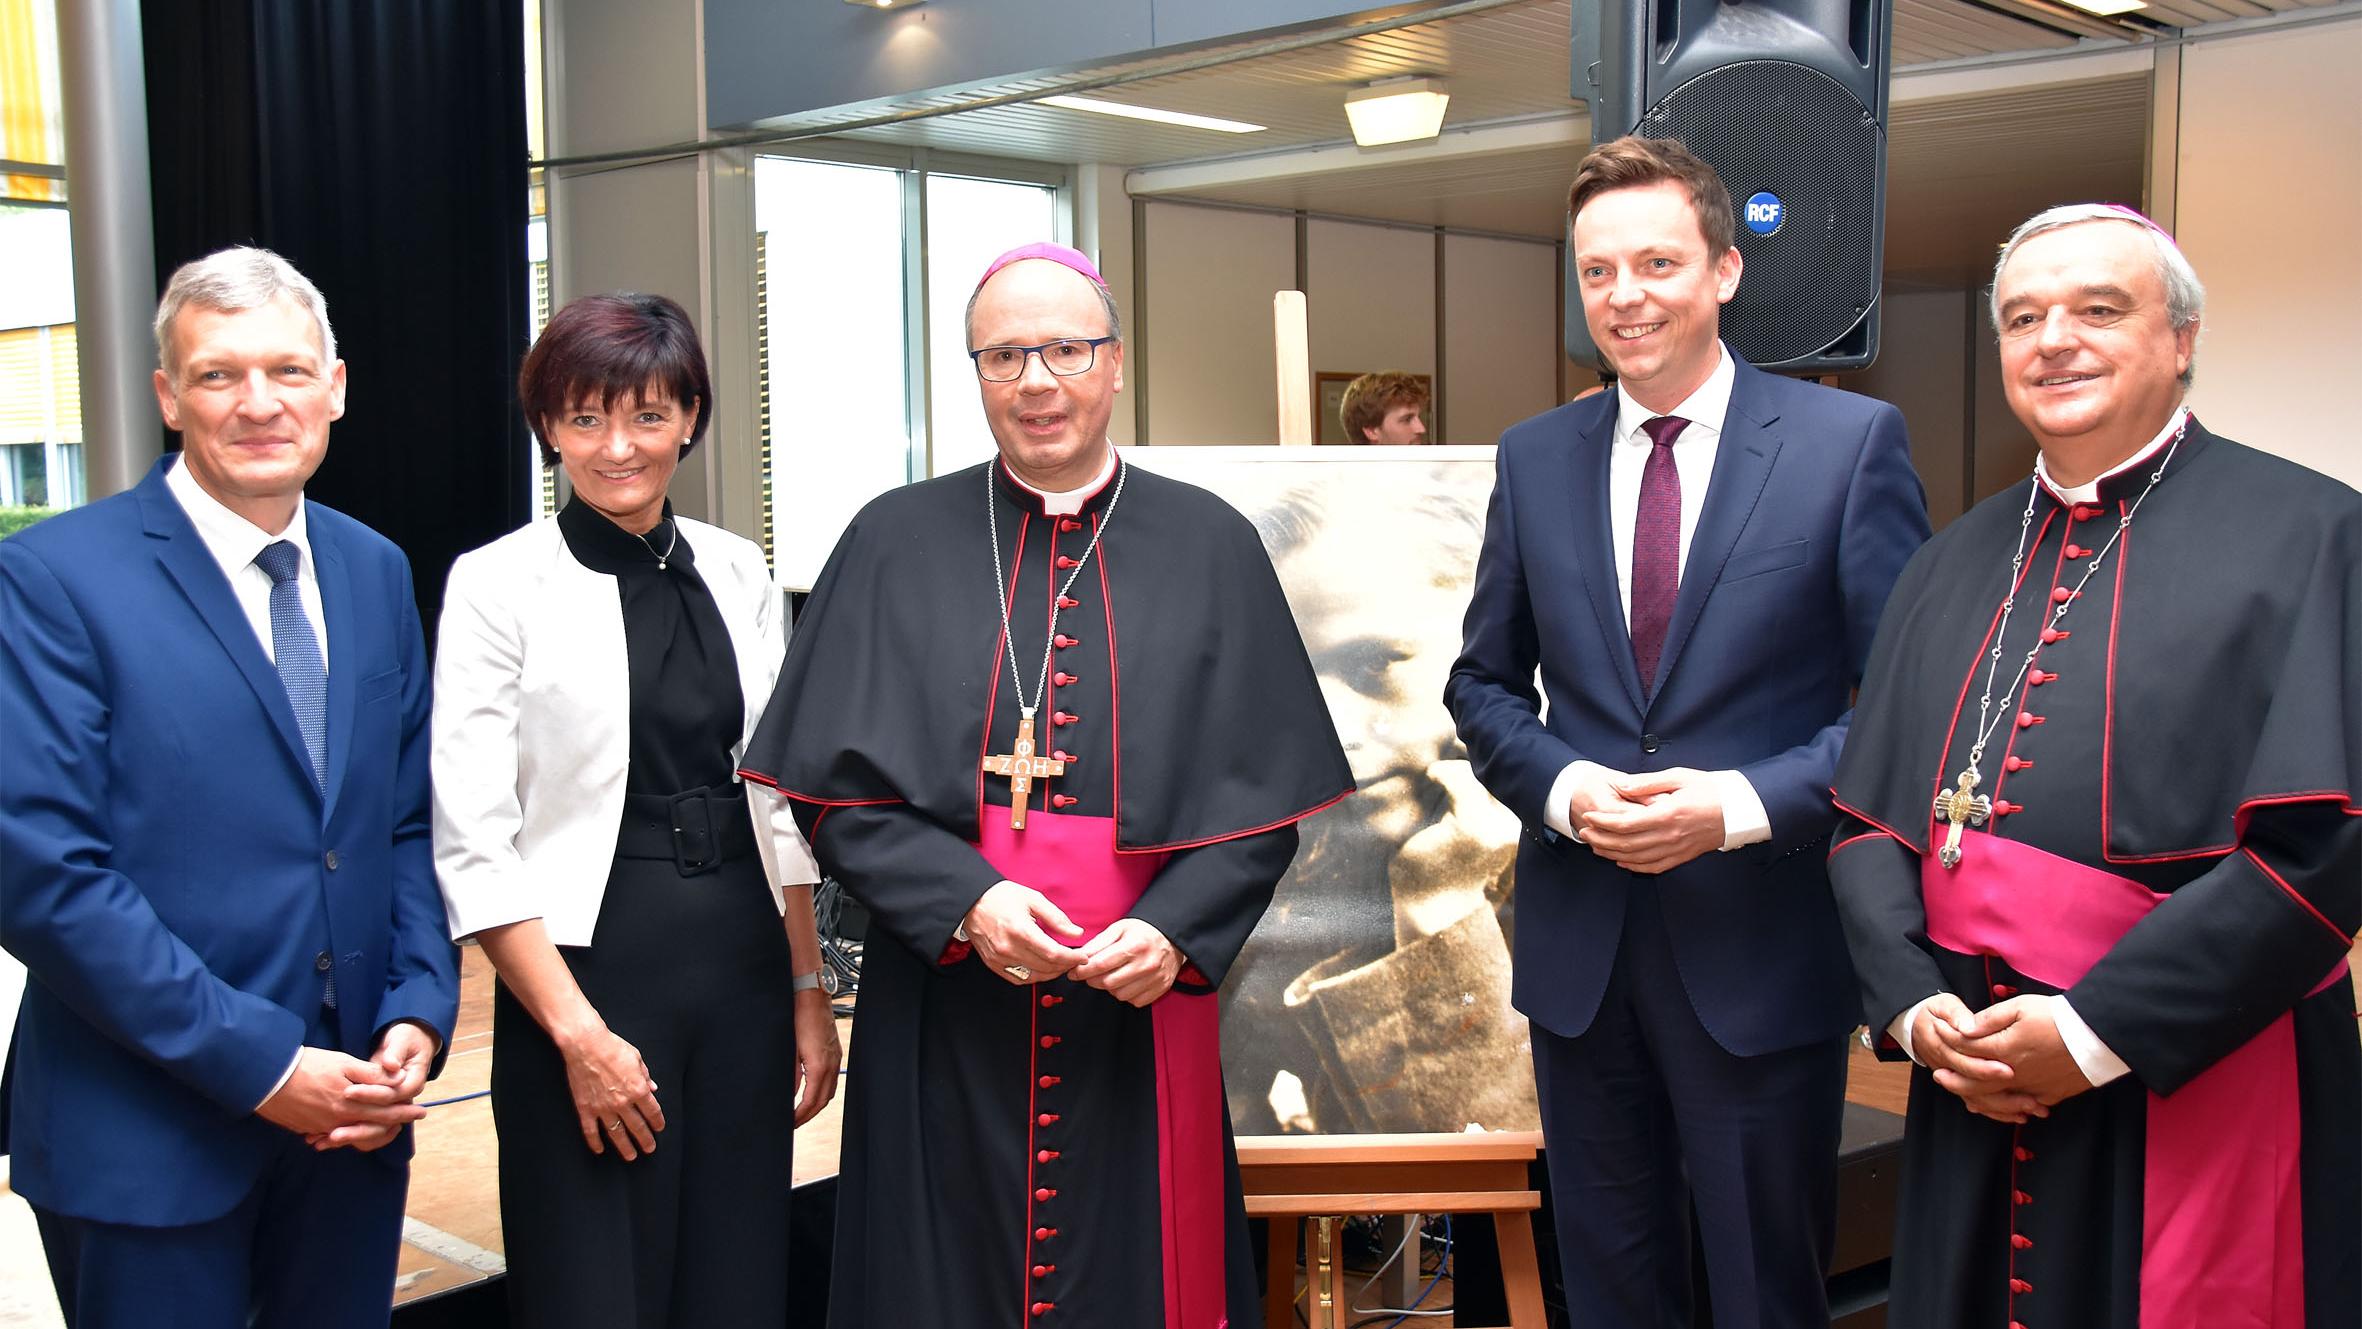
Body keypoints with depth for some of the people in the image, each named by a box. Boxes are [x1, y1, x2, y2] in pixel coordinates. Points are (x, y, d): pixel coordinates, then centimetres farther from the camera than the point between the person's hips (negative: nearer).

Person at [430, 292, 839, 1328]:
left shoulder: (737, 574, 7)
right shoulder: (497, 585, -6)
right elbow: (473, 844, -9)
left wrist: (809, 992, 7)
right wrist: (577, 1033, -13)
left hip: (743, 977, 4)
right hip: (589, 977, -4)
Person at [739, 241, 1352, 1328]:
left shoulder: (1209, 547, 4)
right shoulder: (895, 544, 4)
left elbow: (1269, 786, 2)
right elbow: (831, 783, 1)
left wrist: (1178, 929, -13)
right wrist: (962, 901, -14)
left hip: (1140, 1010, 0)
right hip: (943, 1020, 0)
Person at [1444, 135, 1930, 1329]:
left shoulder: (1850, 441, -5)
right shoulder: (1534, 457, 6)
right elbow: (1484, 684, 10)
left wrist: (1739, 806, -19)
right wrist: (1566, 788, -9)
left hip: (1762, 950, -3)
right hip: (1578, 949, 3)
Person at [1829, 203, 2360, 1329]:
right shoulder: (1953, 565, 10)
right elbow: (1867, 819, 10)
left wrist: (2099, 1031, -17)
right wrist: (1914, 1003, -6)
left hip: (2195, 1088, -5)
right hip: (1972, 1095, 5)